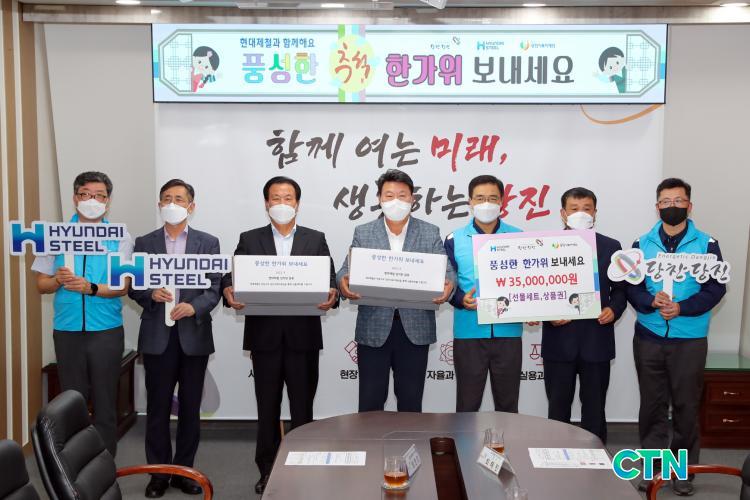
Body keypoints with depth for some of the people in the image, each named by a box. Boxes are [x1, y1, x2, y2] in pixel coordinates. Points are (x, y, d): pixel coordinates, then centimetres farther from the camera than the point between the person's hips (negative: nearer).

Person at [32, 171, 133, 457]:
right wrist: (58, 281, -15)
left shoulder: (119, 238, 1)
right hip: (67, 330, 2)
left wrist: (91, 288, -23)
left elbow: (124, 286, -6)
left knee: (105, 404, 4)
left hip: (106, 331, -1)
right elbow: (41, 284, 6)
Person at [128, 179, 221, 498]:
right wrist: (151, 294, -15)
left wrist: (195, 307, -18)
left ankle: (184, 470, 21)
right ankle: (159, 473, 18)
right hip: (157, 336, 0)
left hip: (194, 335, 0)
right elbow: (133, 287, 6)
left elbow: (215, 288, -1)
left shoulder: (208, 242, 4)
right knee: (158, 408, 6)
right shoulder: (144, 243, 7)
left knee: (190, 408, 8)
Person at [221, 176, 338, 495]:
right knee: (267, 408, 11)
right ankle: (268, 470, 24)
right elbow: (232, 277, -1)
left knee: (302, 407, 8)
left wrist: (331, 296, -22)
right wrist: (228, 291, -23)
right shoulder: (249, 240, 7)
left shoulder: (316, 240, 7)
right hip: (265, 336, 0)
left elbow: (329, 281, 0)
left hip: (303, 336, 0)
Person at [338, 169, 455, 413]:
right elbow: (347, 269, 0)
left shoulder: (430, 233, 6)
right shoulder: (363, 233, 6)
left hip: (415, 328, 0)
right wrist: (343, 282, -24)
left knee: (411, 400, 10)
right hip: (373, 328, 0)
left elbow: (445, 269, 0)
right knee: (370, 401, 7)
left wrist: (448, 285, -23)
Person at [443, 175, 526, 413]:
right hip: (469, 332, -1)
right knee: (467, 404, 8)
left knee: (508, 403, 12)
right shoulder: (455, 240, 2)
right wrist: (461, 299, -17)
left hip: (508, 331, 1)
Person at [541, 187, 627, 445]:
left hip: (596, 340, 1)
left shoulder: (611, 247, 5)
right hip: (559, 340, -1)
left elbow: (620, 288, 9)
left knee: (594, 408, 10)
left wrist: (614, 309, -11)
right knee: (558, 407, 9)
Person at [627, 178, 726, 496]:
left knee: (686, 406, 6)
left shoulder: (707, 245, -1)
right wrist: (651, 301, -20)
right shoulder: (641, 245, 5)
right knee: (652, 404, 9)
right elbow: (631, 287, 1)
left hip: (689, 339, -1)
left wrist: (682, 308, -20)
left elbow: (716, 289, -6)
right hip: (648, 337, 2)